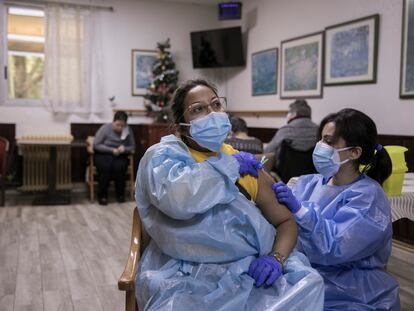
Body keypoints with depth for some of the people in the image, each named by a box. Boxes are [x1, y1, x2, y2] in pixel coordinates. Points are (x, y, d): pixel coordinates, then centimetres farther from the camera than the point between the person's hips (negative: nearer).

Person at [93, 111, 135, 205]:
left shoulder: (128, 130, -4)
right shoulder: (105, 128, -11)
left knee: (119, 167, -32)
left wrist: (125, 149, -19)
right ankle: (102, 195, -18)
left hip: (120, 156, 2)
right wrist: (112, 150, -21)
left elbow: (132, 146, 4)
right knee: (105, 167, -34)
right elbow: (96, 145, -11)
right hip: (103, 154, -2)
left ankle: (120, 194, -12)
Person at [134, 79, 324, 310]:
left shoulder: (246, 162, 12)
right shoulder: (163, 155, -1)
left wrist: (277, 257, -7)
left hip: (249, 270, 4)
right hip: (188, 276, -4)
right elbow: (176, 199, -24)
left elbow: (286, 221, 14)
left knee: (307, 283, -19)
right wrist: (230, 165, -9)